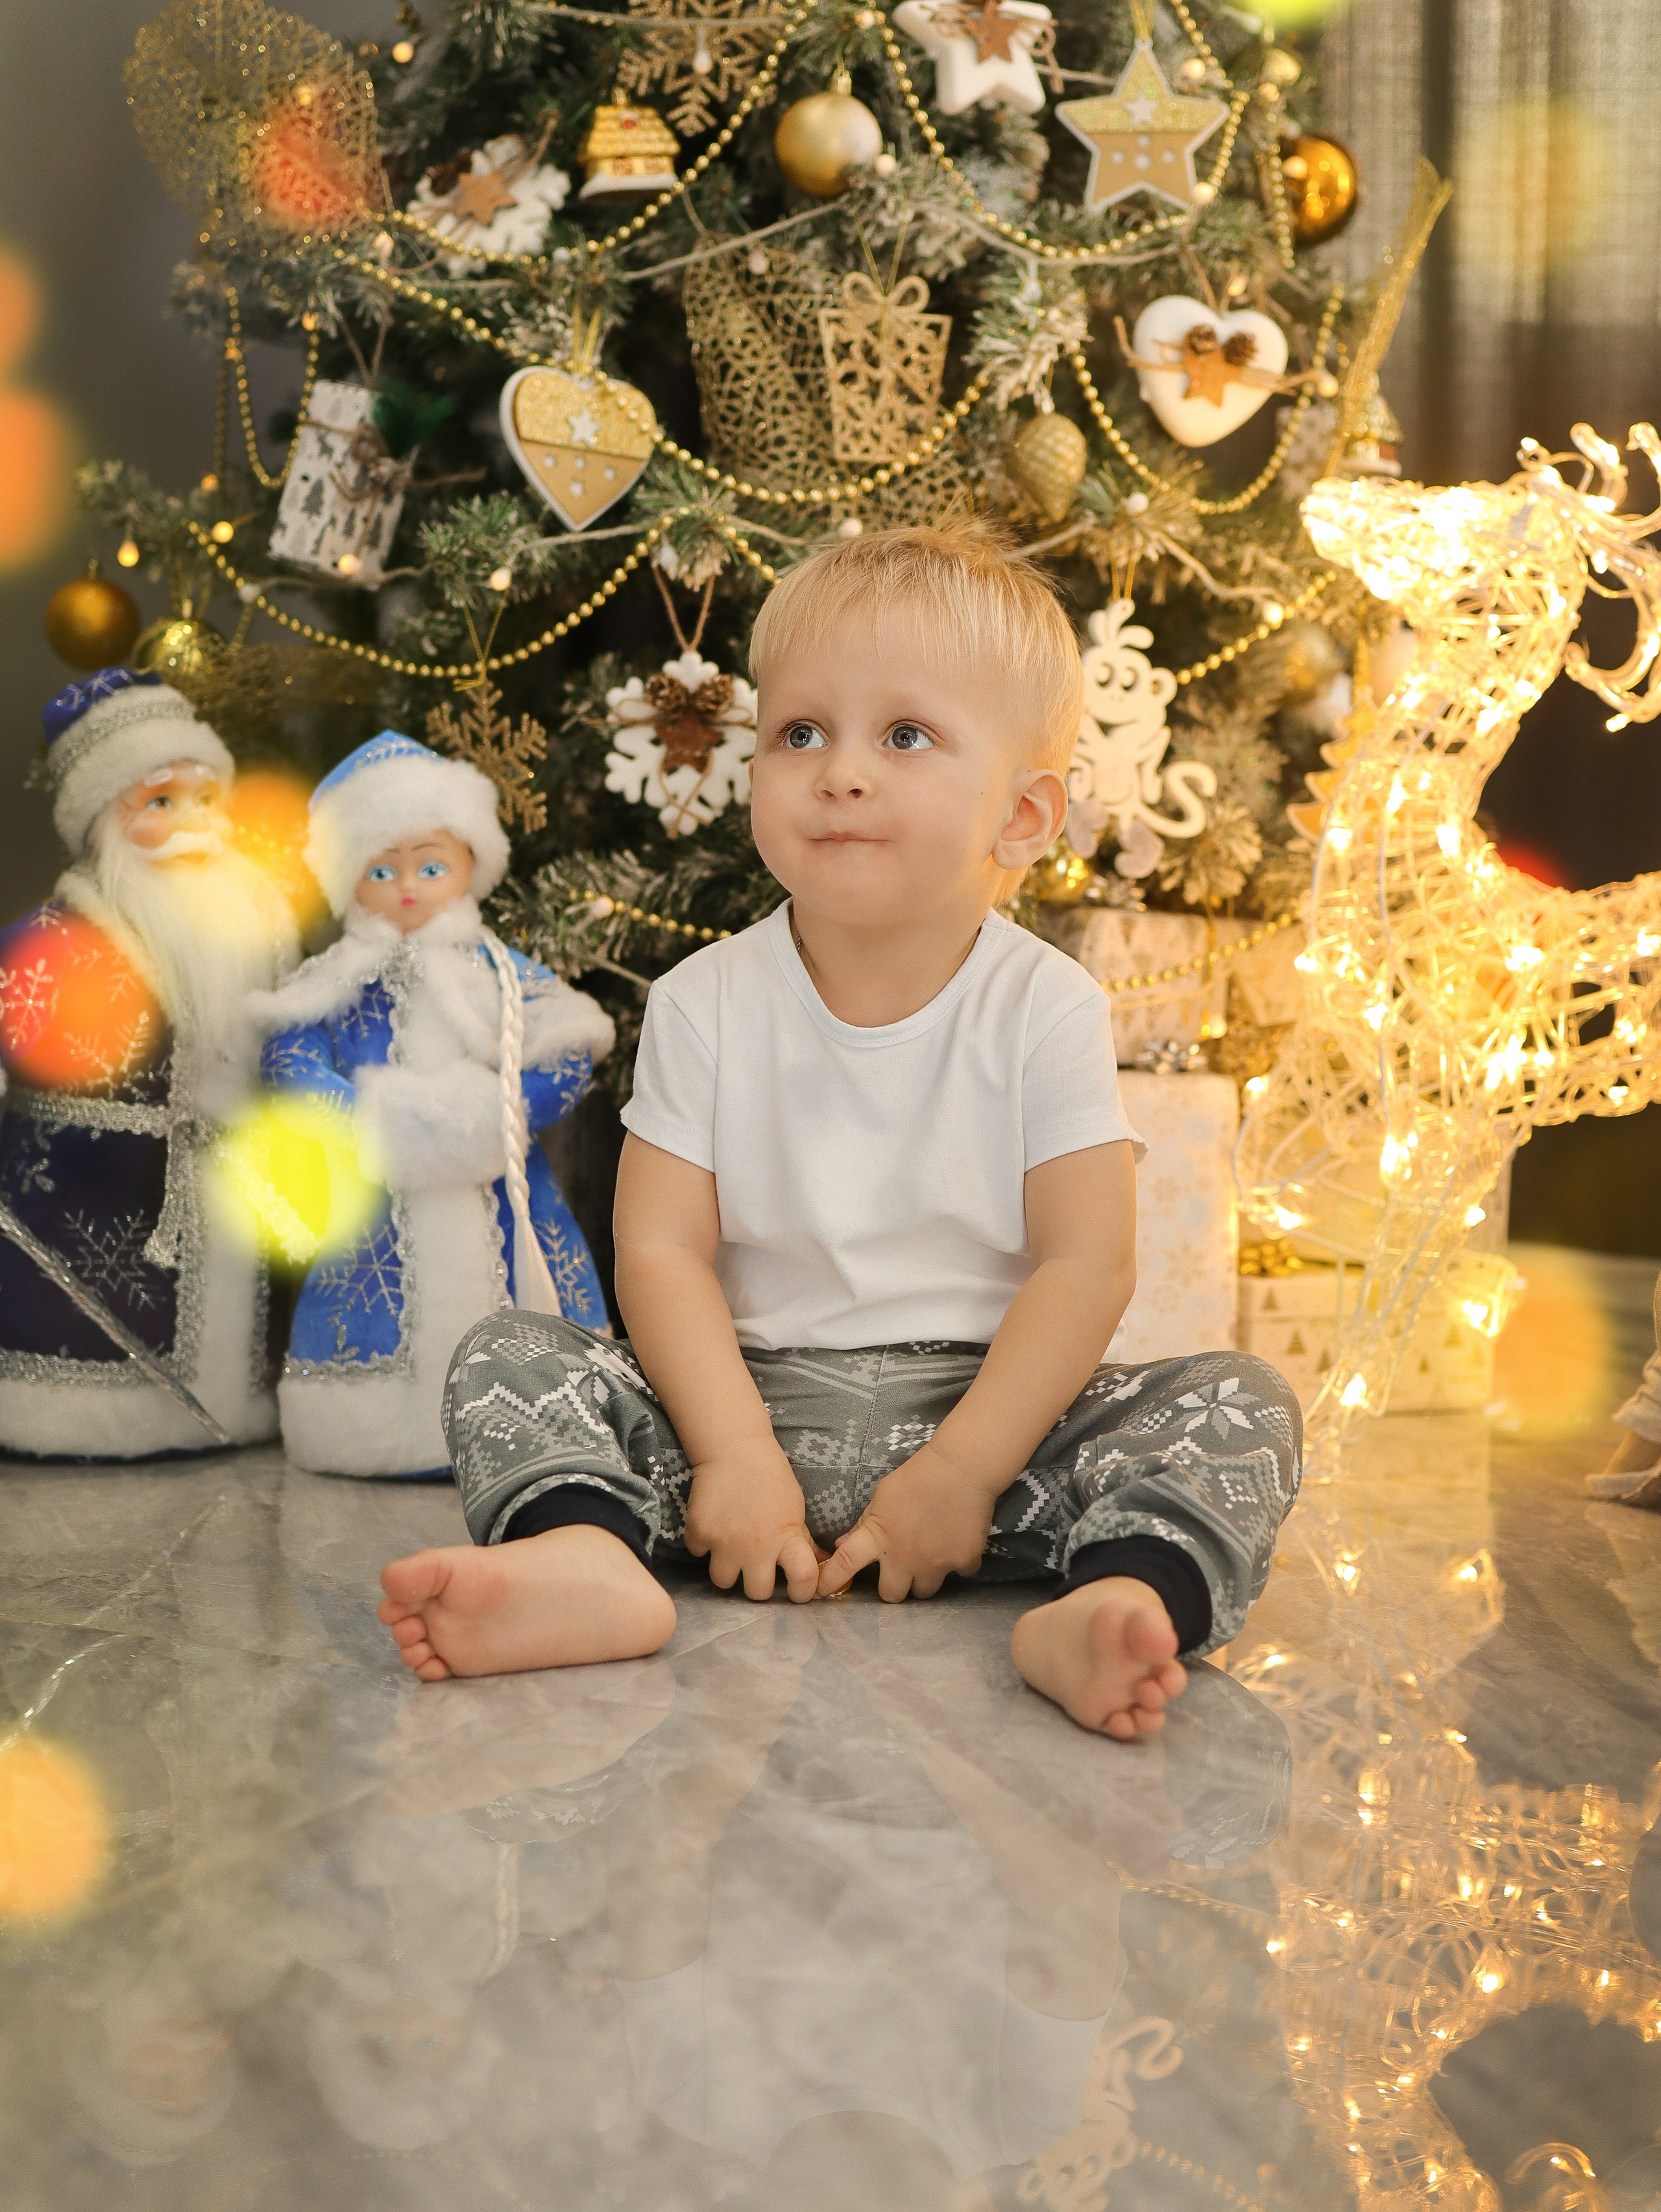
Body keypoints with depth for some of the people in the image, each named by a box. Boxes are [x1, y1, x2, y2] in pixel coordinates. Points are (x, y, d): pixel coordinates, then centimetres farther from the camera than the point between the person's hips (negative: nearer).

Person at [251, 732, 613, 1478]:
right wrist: (388, 1124, -20)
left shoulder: (506, 975, 7)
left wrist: (470, 1113, -19)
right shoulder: (333, 989, 5)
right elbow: (290, 1070, -10)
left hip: (497, 1212, 1)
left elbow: (566, 1062, -5)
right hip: (381, 1215, -1)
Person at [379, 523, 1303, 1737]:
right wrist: (734, 1456, -20)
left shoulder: (1045, 1008, -5)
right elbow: (662, 1250, -6)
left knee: (1240, 1406, -22)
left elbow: (1085, 1267, -10)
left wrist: (958, 1475, -18)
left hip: (981, 1403, -1)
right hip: (752, 1398, 1)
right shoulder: (706, 1003, -1)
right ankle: (587, 1558, -43)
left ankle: (1119, 1601, -49)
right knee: (505, 1359, -16)